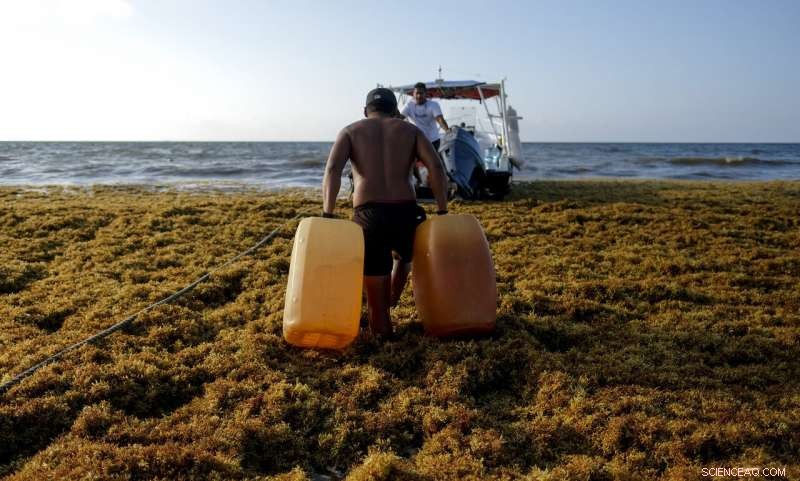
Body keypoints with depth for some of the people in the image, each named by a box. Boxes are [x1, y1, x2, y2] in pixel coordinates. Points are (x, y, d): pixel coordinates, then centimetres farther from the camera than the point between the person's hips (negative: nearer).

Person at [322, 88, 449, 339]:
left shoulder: (351, 131, 15)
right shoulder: (410, 130, 17)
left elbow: (333, 170, -4)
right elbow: (435, 167, 1)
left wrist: (327, 216, -8)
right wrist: (442, 212, 2)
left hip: (369, 214, -1)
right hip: (405, 212, 2)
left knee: (374, 280, 14)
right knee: (405, 255, 34)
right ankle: (390, 303, 35)